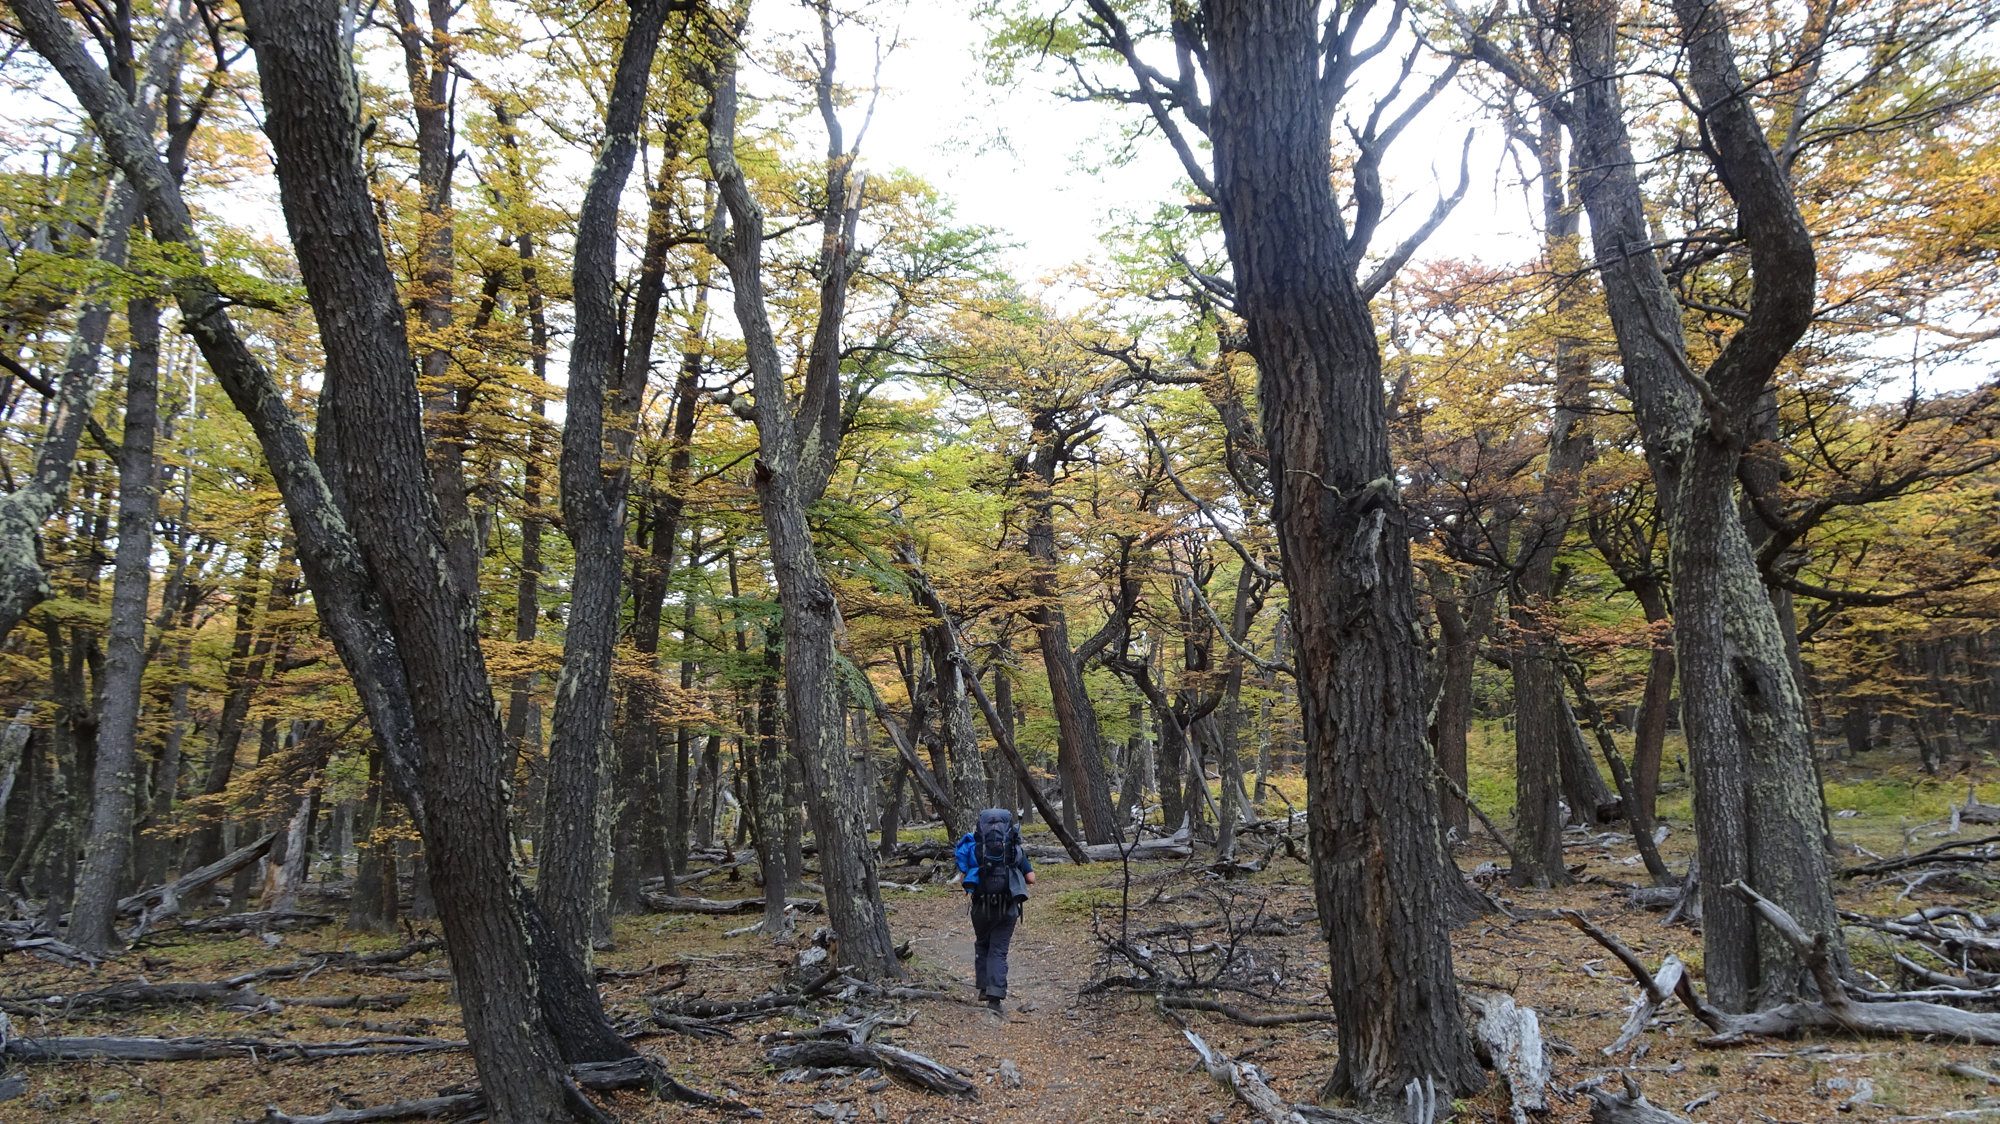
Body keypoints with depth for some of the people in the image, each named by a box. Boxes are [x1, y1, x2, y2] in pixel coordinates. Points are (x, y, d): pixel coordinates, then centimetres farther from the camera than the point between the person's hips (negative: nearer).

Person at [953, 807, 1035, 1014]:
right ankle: (995, 997, -5)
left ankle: (984, 988, 23)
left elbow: (962, 878, -2)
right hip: (1008, 907, 0)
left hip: (981, 906, 0)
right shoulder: (1015, 849, 2)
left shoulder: (974, 846, 0)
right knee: (998, 951, 7)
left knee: (982, 944, 25)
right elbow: (1031, 879, -1)